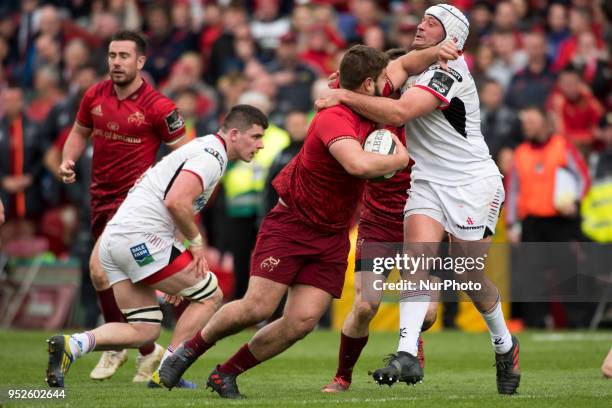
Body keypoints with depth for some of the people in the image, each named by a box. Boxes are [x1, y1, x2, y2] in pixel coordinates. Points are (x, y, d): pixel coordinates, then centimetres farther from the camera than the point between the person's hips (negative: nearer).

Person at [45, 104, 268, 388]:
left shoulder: (199, 149, 24)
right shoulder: (211, 156, -8)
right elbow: (176, 202, -23)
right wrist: (196, 241, -7)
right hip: (141, 238, -9)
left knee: (144, 331, 10)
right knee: (209, 296, 3)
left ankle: (71, 345, -8)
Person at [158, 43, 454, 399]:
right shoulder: (335, 119, -26)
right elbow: (359, 164, -45)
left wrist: (438, 51, 2)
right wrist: (398, 159, -27)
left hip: (333, 236, 7)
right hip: (291, 222, -7)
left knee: (302, 321, -7)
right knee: (257, 308, -12)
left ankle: (226, 374, 10)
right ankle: (190, 350, 15)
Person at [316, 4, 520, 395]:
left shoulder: (449, 72, -18)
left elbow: (398, 113, -27)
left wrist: (346, 96, -22)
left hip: (472, 181, -6)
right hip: (428, 183, 7)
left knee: (470, 274, 1)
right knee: (417, 252, -16)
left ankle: (505, 346, 28)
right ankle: (408, 355, -26)